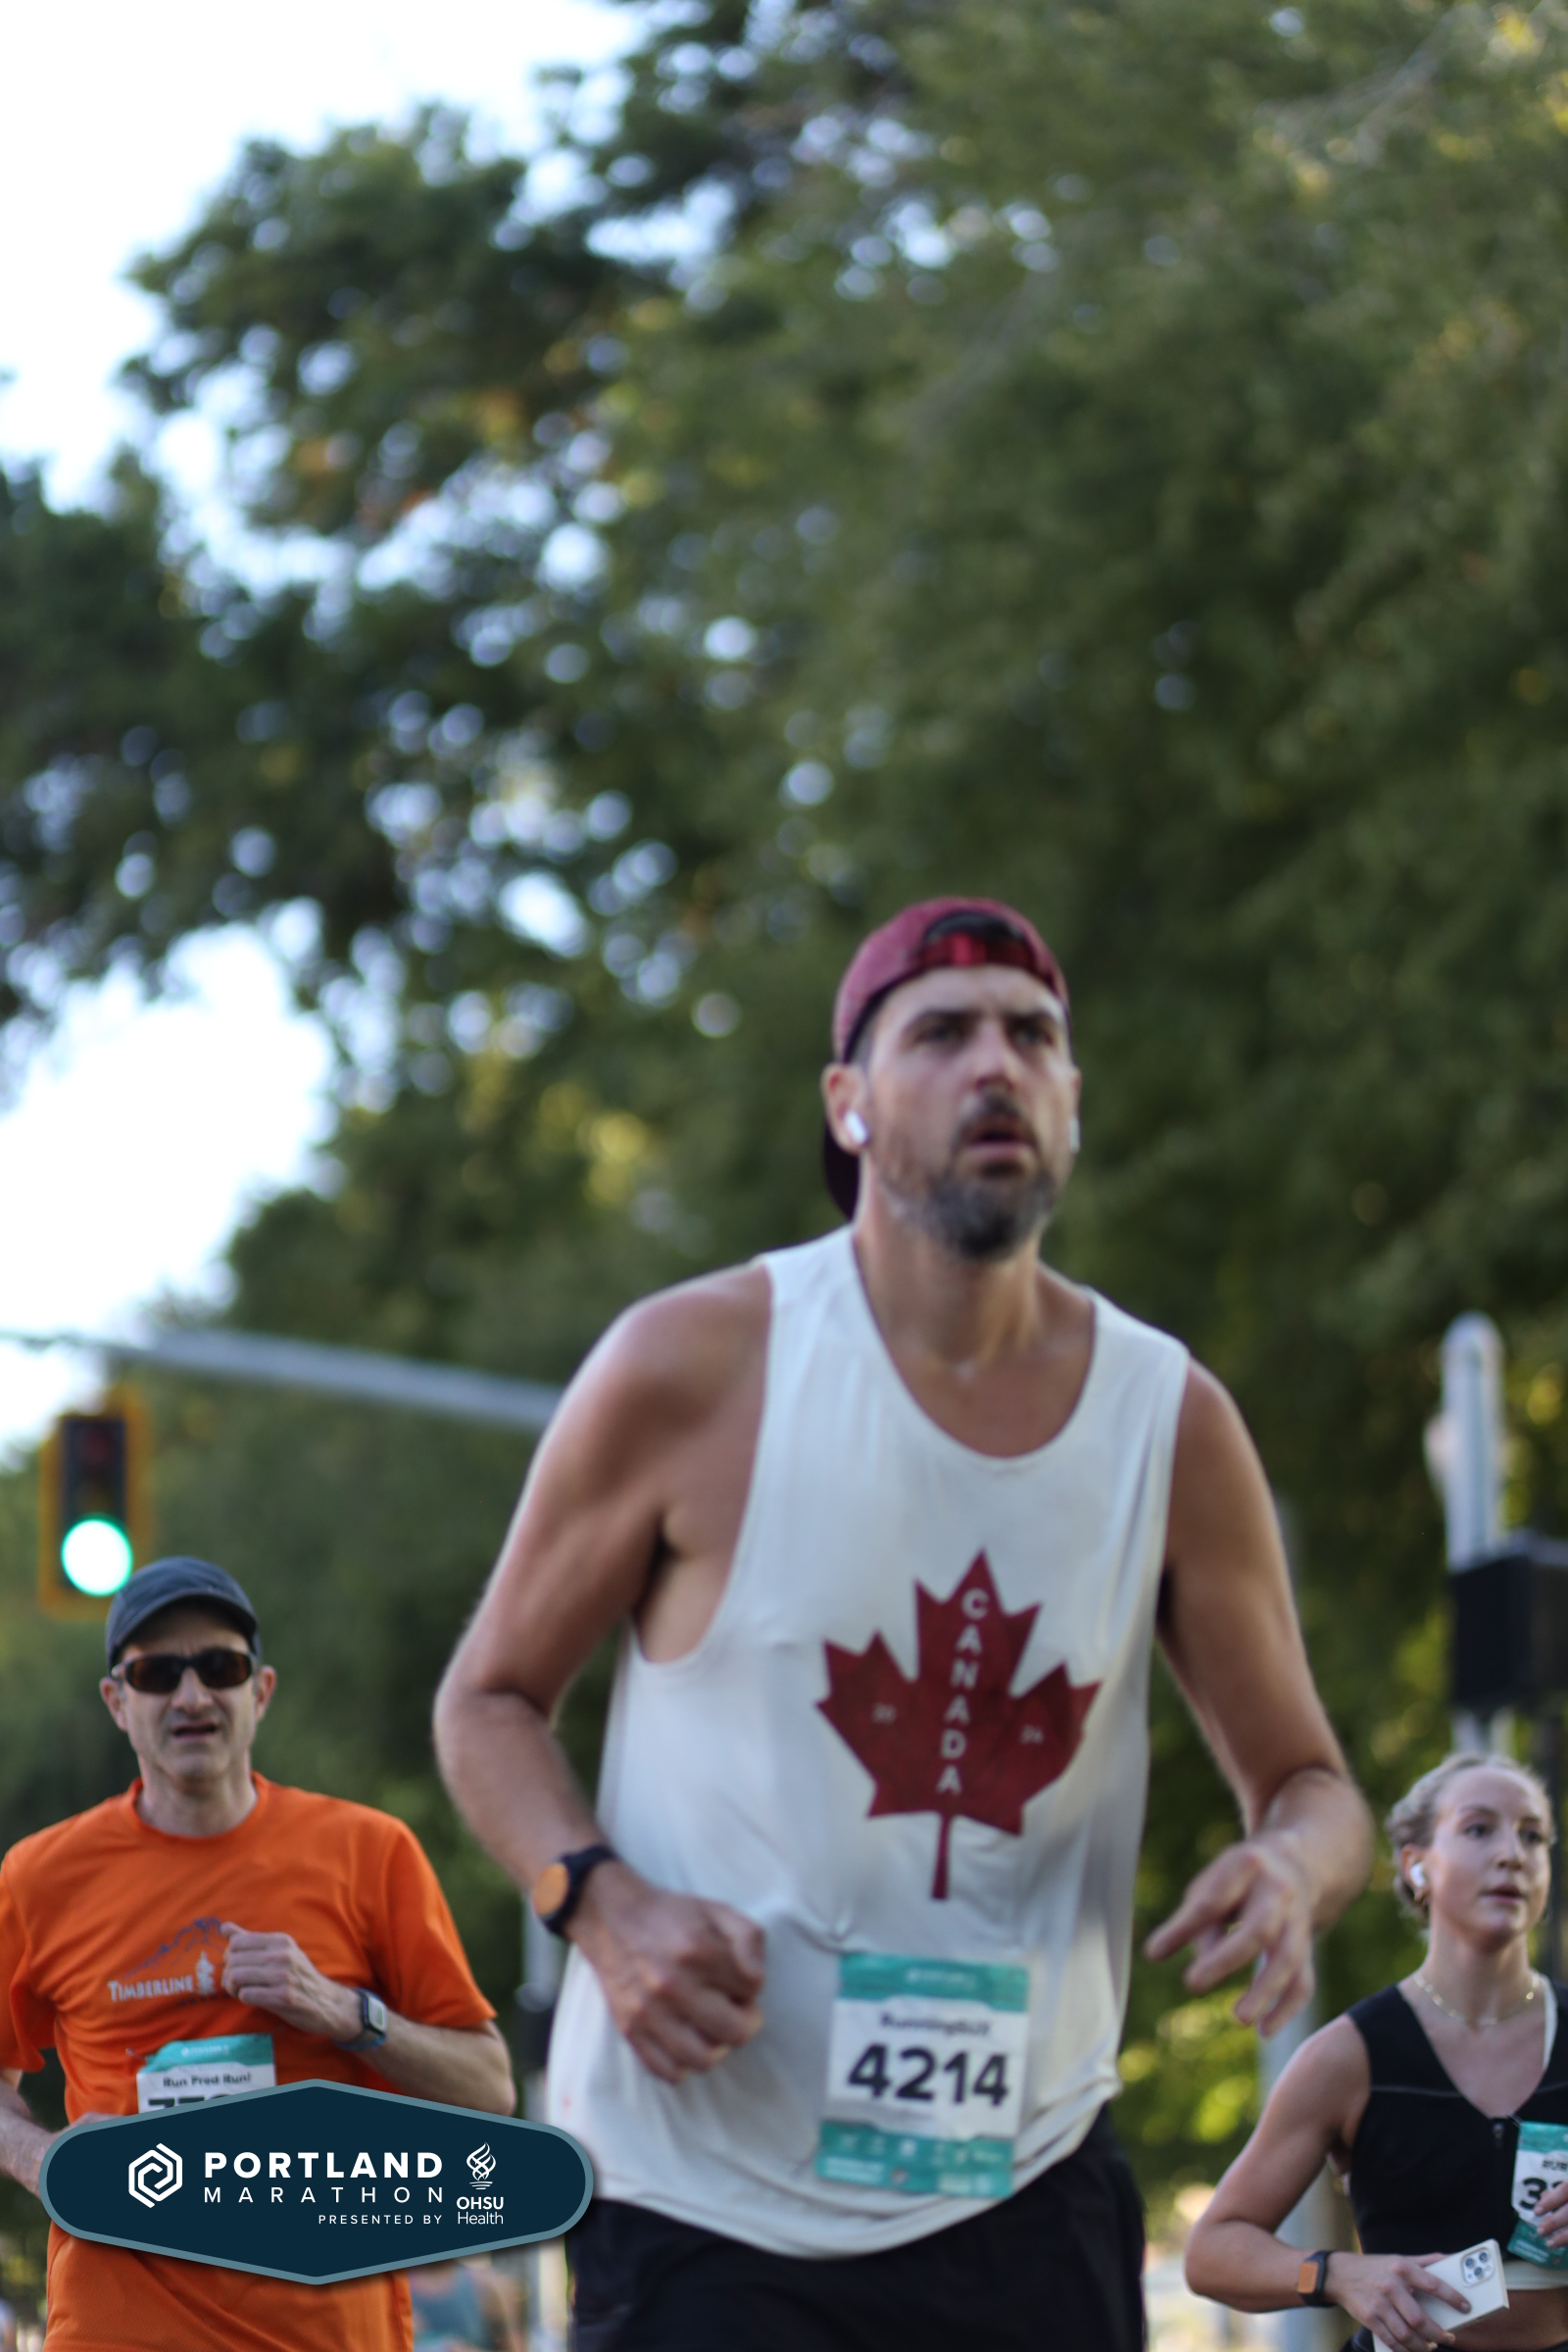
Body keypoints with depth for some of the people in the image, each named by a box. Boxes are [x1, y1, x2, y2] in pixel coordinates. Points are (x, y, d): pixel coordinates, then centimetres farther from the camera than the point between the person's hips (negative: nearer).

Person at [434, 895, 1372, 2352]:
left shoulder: (1169, 1423, 2)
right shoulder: (692, 1371, -7)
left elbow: (1307, 1783, 10)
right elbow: (489, 1700, 3)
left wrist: (1292, 1871, -14)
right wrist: (599, 1902, -16)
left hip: (1025, 2190, 3)